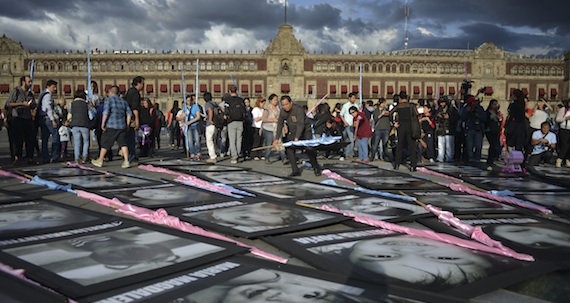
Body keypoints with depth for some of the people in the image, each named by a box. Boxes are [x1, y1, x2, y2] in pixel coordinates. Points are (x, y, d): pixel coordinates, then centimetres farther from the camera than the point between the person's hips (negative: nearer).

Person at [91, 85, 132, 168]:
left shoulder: (109, 100, -3)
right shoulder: (123, 101, 13)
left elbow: (106, 112, -15)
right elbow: (129, 113, 9)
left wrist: (103, 124, -11)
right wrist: (127, 125, 13)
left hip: (111, 127, -4)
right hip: (122, 126, 5)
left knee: (105, 144, 7)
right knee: (123, 144, 3)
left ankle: (100, 161, 17)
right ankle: (126, 161, -6)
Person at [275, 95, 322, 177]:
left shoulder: (298, 110, -27)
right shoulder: (282, 112, -8)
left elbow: (300, 125, -34)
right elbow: (280, 125, -5)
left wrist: (297, 138, -45)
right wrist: (276, 138, -14)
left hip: (305, 131, -6)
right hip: (293, 132, 6)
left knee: (309, 149, -13)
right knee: (289, 149, -8)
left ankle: (316, 169, 6)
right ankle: (295, 171, -1)